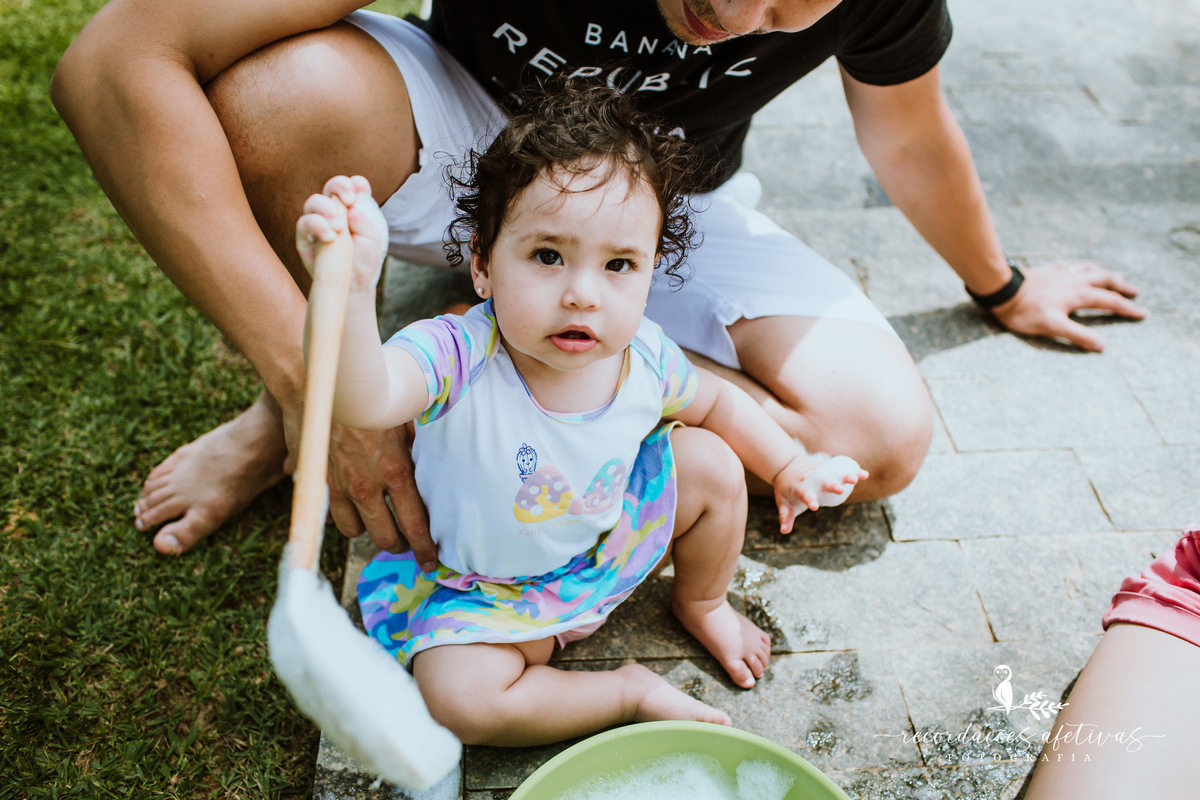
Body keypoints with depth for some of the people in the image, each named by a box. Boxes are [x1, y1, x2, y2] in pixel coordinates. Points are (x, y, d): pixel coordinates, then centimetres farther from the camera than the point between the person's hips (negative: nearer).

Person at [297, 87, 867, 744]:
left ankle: (699, 604, 23)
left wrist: (790, 468, 2)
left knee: (712, 463, -6)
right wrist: (350, 290, -75)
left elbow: (716, 400, 3)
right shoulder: (460, 357, -36)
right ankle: (630, 692, -2)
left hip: (612, 540, 4)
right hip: (485, 585, -3)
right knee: (460, 700, -24)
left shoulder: (644, 359, -20)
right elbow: (364, 398, -58)